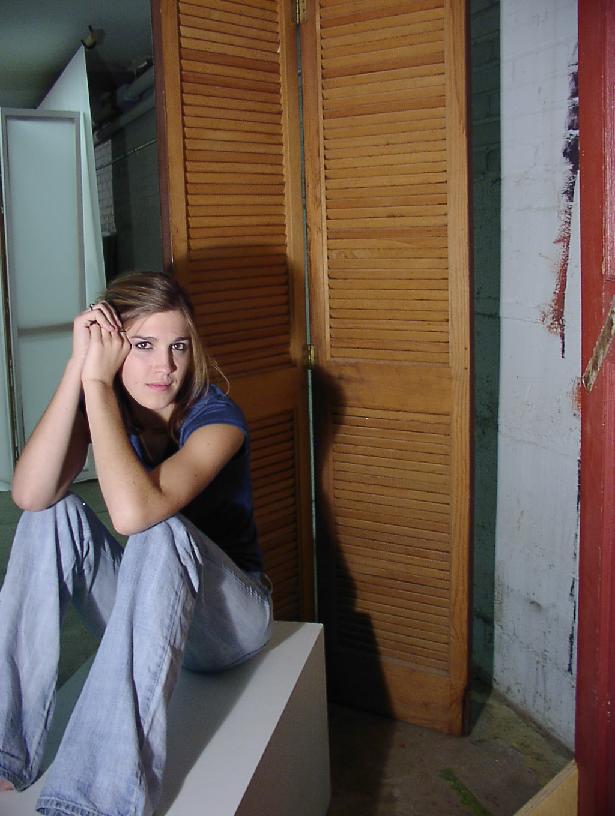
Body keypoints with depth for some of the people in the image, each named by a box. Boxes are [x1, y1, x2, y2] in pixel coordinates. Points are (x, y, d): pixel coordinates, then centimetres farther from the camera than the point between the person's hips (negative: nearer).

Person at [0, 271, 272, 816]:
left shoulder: (215, 416, -21)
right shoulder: (101, 405, -8)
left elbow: (134, 510, -40)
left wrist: (98, 382, -33)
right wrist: (78, 369, -30)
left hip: (226, 617, -4)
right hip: (137, 612, 5)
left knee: (161, 533, -35)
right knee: (55, 516, -19)